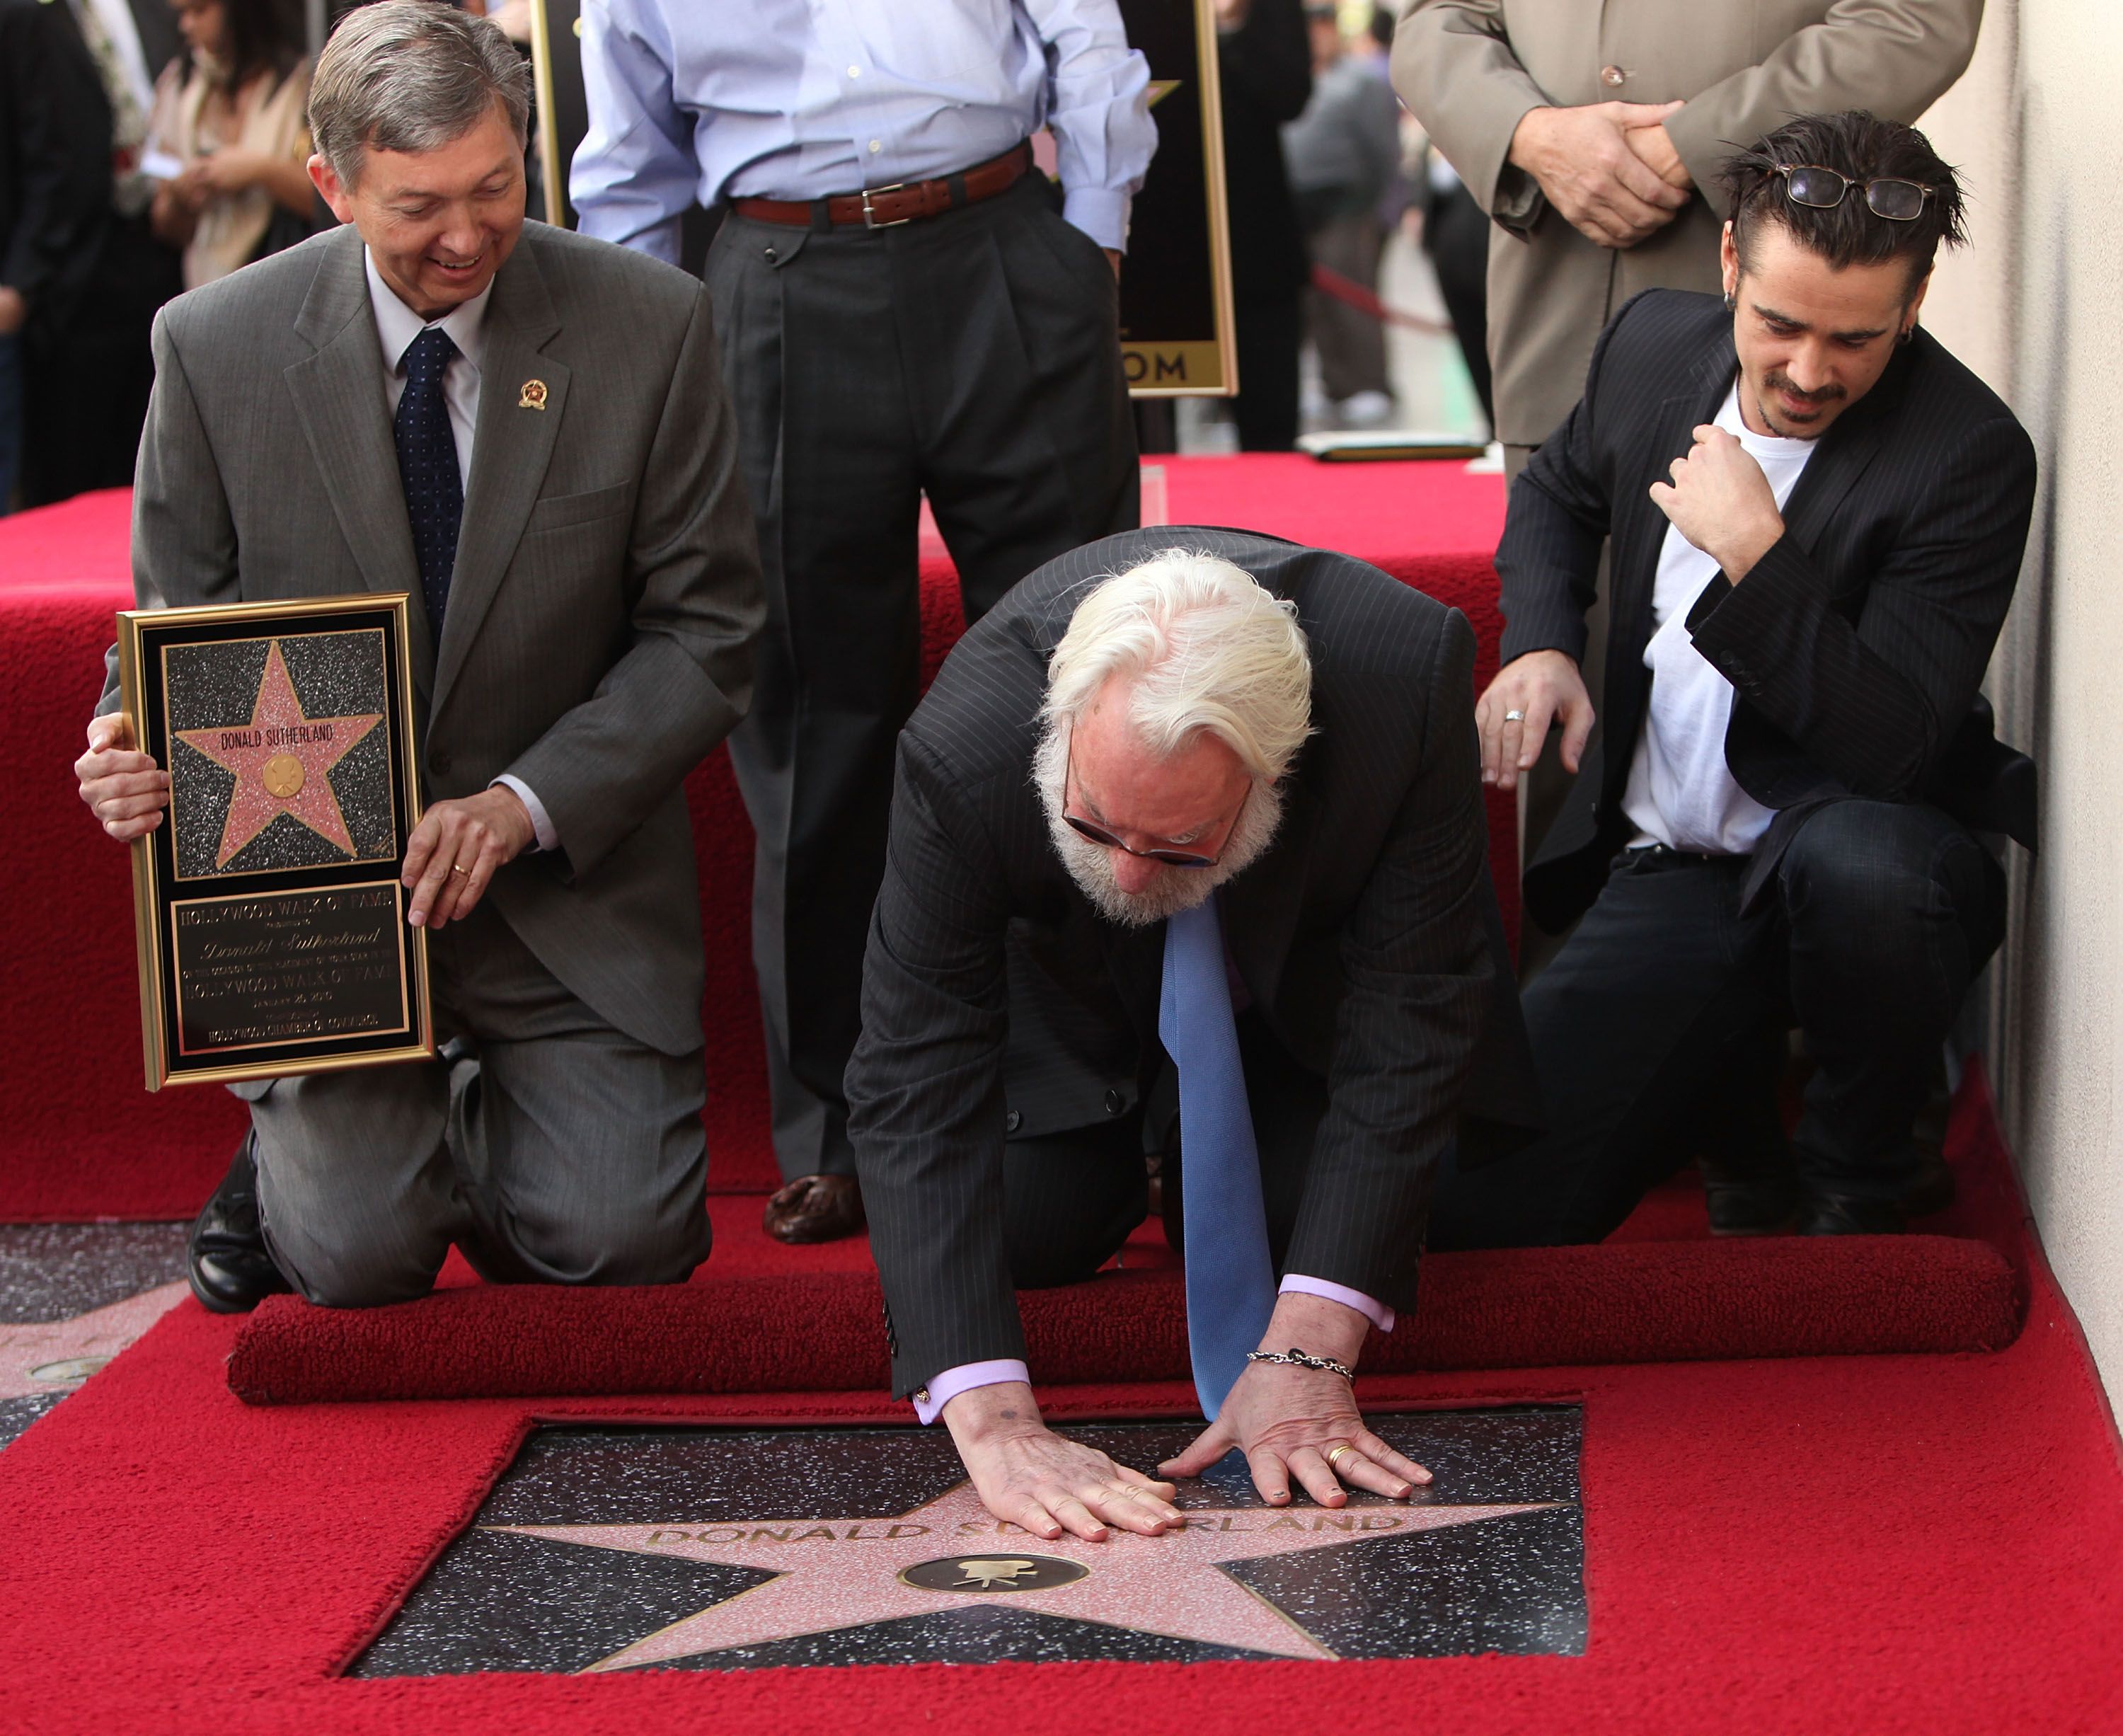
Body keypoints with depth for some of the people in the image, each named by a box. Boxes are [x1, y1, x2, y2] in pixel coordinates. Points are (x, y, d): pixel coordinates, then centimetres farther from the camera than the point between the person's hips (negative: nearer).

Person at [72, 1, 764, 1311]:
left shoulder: (649, 329, -8)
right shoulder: (217, 347, -6)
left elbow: (707, 631, -4)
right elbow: (178, 626, 5)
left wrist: (524, 804, -18)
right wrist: (134, 756, -19)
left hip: (566, 876, 1)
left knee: (622, 1241, -13)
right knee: (358, 1255, -15)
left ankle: (484, 1131, 23)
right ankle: (306, 1142, 23)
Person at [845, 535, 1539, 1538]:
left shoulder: (1411, 674, -42)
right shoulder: (963, 747, -42)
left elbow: (1412, 1017, -34)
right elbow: (915, 1079, -39)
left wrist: (1308, 1347, -39)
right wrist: (991, 1420, -49)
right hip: (1072, 984, 0)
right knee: (1033, 1226, -13)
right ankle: (1132, 1124, 20)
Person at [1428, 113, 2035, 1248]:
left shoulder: (1971, 457, -17)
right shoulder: (1656, 345, 0)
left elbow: (1890, 747, -24)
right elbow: (1557, 494, 23)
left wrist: (1756, 556, -30)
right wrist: (1538, 646, 4)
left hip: (1866, 843, -4)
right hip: (1668, 876, 4)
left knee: (1861, 864, -45)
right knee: (1469, 1209, -14)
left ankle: (1856, 1177, -13)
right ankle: (1743, 1081, 16)